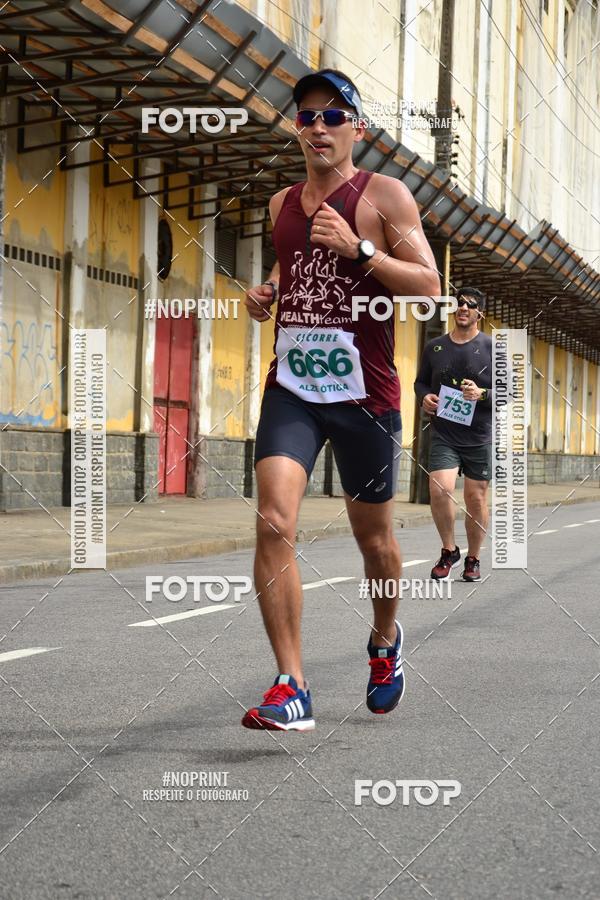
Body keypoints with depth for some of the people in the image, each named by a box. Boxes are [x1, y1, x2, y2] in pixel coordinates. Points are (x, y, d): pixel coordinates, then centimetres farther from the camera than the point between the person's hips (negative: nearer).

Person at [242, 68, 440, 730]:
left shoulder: (384, 195, -2)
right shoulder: (282, 204, 13)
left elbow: (430, 285, -8)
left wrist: (359, 248, -19)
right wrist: (266, 292, 8)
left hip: (363, 393, -3)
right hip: (291, 385, 3)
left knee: (373, 537, 11)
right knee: (273, 524, -16)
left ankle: (385, 639, 42)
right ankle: (291, 687, -11)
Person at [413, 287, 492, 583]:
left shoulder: (493, 348, 0)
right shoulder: (434, 347, 8)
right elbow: (421, 381, 20)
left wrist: (482, 394, -18)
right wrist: (424, 397, -3)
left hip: (479, 436, -1)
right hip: (443, 434, 1)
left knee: (476, 498, 3)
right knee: (439, 489, -16)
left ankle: (473, 559, 22)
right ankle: (449, 550, 5)